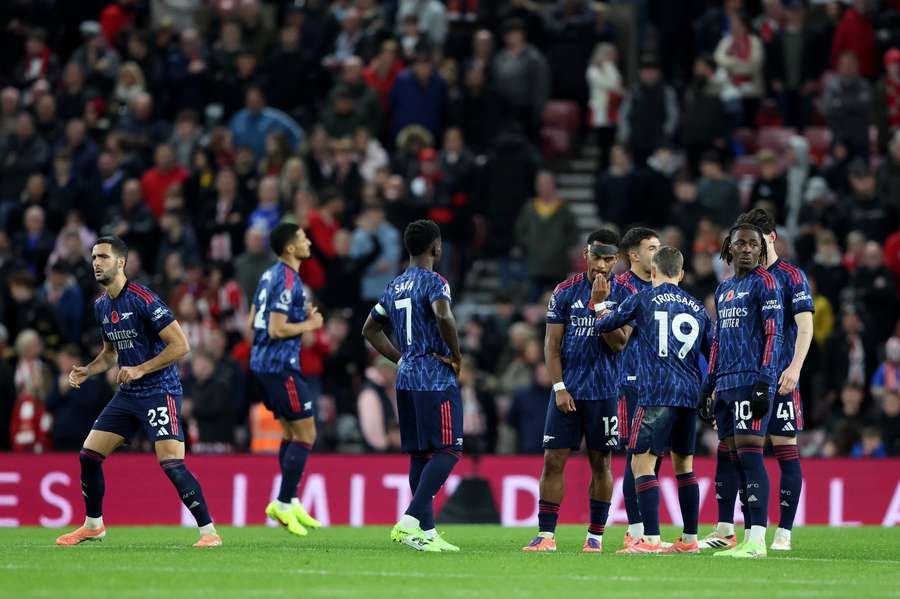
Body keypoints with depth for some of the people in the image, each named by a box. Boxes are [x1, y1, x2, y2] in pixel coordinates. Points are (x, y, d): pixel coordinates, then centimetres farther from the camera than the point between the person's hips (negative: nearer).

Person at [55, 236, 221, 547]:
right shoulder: (101, 306, 9)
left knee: (172, 464, -19)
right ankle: (93, 525, 25)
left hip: (159, 391, -8)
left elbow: (180, 345, -18)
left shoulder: (143, 300, -16)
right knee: (88, 455, 7)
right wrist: (87, 371, 7)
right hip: (127, 394, 8)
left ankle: (209, 531, -11)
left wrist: (140, 369, -20)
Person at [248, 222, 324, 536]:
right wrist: (310, 324, -9)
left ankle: (291, 503, 18)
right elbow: (277, 330, -23)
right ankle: (283, 504, -7)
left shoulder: (270, 275, 12)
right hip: (280, 365, -10)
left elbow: (254, 321, 18)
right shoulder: (288, 281, -18)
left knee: (291, 433, 16)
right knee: (306, 435, -5)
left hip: (262, 361, 10)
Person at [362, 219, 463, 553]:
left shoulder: (395, 287, 15)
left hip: (406, 378, 8)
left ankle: (427, 533, 9)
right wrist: (456, 355, -15)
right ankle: (409, 521, -20)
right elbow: (443, 316, -30)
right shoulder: (433, 282, -10)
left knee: (420, 455, 10)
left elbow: (370, 330, 24)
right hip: (436, 379, -8)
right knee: (447, 452, -7)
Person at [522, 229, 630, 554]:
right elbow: (552, 344, 4)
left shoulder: (623, 295, 1)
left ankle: (595, 535, 11)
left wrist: (599, 304, -15)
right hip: (567, 390, 1)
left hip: (603, 391, -1)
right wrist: (559, 387, -5)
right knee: (553, 460, -4)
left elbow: (618, 343, -9)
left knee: (600, 462, 4)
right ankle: (546, 535, -2)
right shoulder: (566, 291, 4)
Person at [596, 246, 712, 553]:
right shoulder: (698, 308, 15)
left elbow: (604, 325, 14)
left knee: (642, 462, -7)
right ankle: (689, 538, 17)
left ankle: (650, 538, -17)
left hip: (656, 394, -6)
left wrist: (602, 318, 37)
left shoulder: (643, 299, 3)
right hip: (690, 395, 6)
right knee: (684, 465, 15)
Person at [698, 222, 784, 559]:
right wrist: (708, 386, 21)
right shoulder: (724, 289, 22)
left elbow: (773, 335, -9)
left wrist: (765, 381, -17)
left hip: (751, 383, -8)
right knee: (731, 458, 4)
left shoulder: (764, 282, -2)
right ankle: (729, 536, 5)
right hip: (725, 386, 8)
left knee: (749, 455, -13)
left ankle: (757, 540, -16)